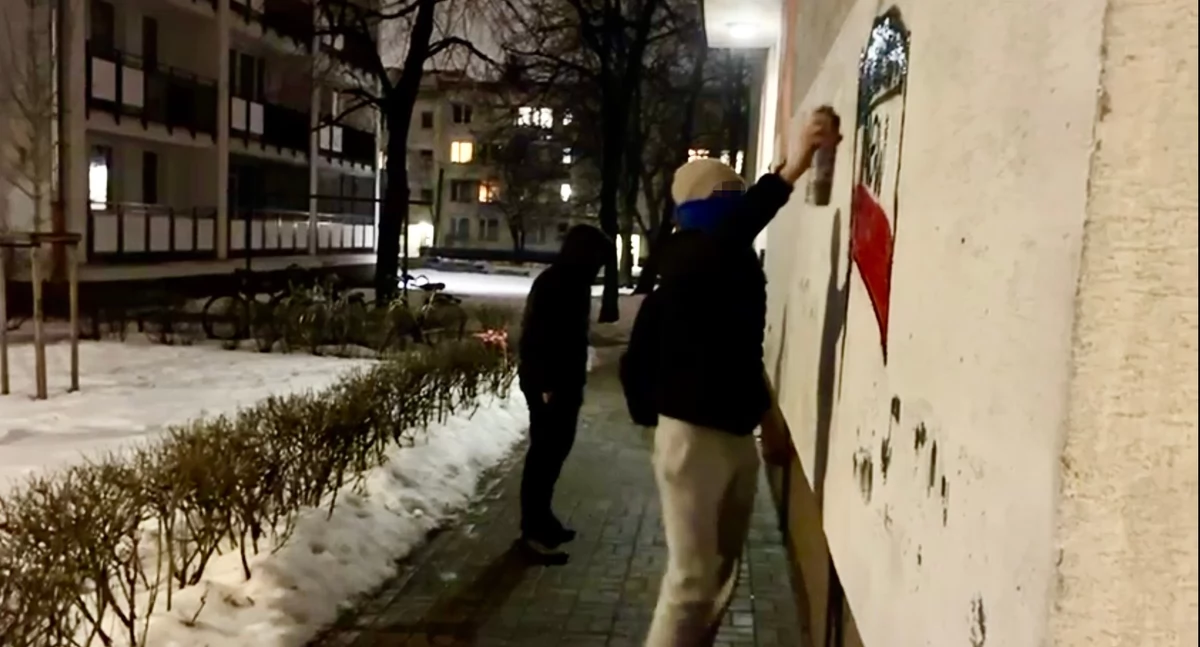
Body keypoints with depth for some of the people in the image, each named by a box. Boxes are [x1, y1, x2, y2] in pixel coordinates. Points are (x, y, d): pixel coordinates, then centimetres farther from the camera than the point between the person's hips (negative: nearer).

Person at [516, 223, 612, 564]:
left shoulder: (573, 283, 13)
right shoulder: (552, 284, -17)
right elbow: (535, 338, -22)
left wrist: (574, 382, 17)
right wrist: (546, 384, -24)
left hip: (564, 382, 10)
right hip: (547, 384, -10)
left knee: (555, 449, 15)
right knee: (544, 452, -6)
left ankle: (542, 518, 26)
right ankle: (533, 531, 0)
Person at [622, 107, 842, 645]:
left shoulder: (740, 266, 12)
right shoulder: (685, 260, -13)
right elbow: (727, 235, -38)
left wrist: (769, 421, 24)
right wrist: (790, 168, -40)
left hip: (738, 436, 9)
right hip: (692, 434, -8)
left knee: (722, 573, 15)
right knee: (692, 578, -5)